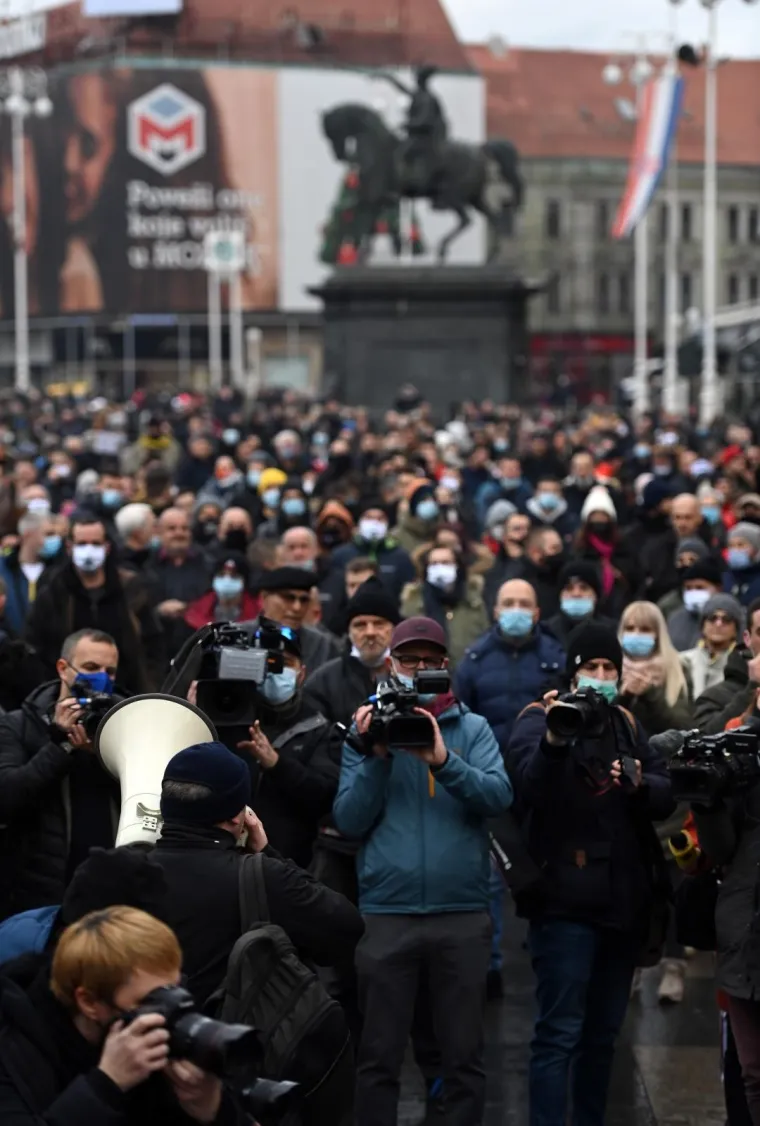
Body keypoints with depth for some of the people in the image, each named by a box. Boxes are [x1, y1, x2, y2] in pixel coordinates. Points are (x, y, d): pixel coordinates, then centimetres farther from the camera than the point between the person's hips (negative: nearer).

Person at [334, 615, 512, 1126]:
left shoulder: (473, 728, 8)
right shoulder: (368, 727, 8)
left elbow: (499, 795, -8)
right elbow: (350, 821, 0)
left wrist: (443, 761, -21)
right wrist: (376, 756, -11)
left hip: (463, 913, 0)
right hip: (386, 912, 0)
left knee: (465, 1055, 7)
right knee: (379, 1056, 6)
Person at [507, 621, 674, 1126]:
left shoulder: (628, 727, 15)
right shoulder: (540, 718, -4)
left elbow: (666, 798, 8)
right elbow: (529, 786, -22)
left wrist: (641, 784, -14)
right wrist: (554, 741, -41)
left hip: (624, 901, 6)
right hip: (566, 901, -6)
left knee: (604, 1032, 15)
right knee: (560, 1033, -9)